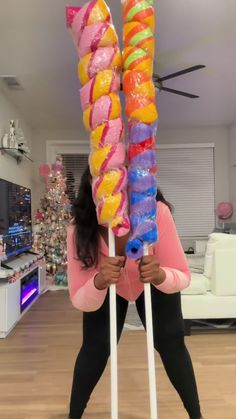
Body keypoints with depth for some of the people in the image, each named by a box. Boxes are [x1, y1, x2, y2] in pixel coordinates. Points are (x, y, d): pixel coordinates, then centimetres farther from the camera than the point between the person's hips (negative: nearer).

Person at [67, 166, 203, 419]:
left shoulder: (157, 213, -38)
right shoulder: (80, 230, -34)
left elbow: (182, 277, -29)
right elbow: (79, 301, -28)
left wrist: (160, 276, -51)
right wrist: (99, 282, -49)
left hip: (154, 284, 0)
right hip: (105, 289, 0)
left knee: (170, 342, -3)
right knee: (95, 346, -5)